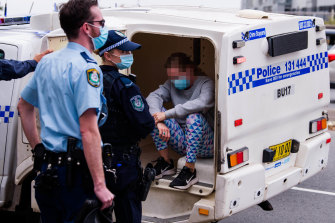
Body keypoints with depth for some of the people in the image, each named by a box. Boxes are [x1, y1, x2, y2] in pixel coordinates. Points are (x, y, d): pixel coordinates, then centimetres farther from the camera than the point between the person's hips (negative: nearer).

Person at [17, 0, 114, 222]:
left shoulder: (47, 62, 13)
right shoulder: (86, 67, -14)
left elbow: (24, 106, 25)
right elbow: (88, 130, -22)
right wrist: (100, 186, -23)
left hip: (48, 169, 8)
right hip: (77, 170, -8)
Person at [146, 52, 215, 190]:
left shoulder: (206, 84, -10)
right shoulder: (172, 84, 8)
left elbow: (202, 103, -33)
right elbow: (153, 97, -8)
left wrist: (167, 115, -32)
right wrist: (159, 121, -28)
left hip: (205, 145, -5)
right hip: (182, 141, 5)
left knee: (194, 117, -35)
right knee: (152, 111, -9)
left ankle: (190, 171, -31)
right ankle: (165, 163, -7)